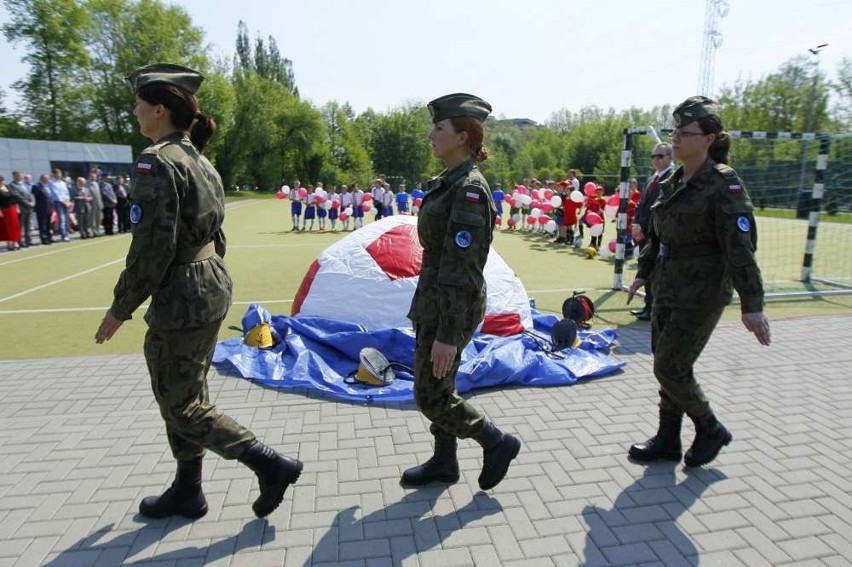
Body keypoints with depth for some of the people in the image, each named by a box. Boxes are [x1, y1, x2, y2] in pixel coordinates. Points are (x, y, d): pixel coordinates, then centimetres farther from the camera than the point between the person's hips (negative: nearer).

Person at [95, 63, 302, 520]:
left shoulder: (157, 161, -17)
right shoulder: (199, 160, 11)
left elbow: (152, 248, -21)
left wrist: (120, 309, -10)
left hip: (181, 302, -10)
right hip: (212, 289, 10)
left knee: (183, 408, 5)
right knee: (181, 396, 20)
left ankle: (272, 465, 8)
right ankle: (187, 492, 35)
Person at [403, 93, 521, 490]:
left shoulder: (469, 189, -20)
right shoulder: (449, 183, 10)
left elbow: (463, 269, -24)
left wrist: (448, 335, -24)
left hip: (452, 307, -10)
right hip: (434, 300, 10)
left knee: (430, 396, 3)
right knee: (437, 388, 18)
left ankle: (498, 443, 21)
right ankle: (444, 463, 35)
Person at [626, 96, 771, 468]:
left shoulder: (724, 184, -14)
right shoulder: (671, 183, 8)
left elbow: (741, 246, -19)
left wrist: (751, 304, -21)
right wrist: (643, 273, 22)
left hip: (701, 294, -8)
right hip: (667, 290, 8)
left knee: (670, 369, -2)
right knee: (668, 367, 13)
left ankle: (710, 431, 23)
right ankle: (668, 441, 28)